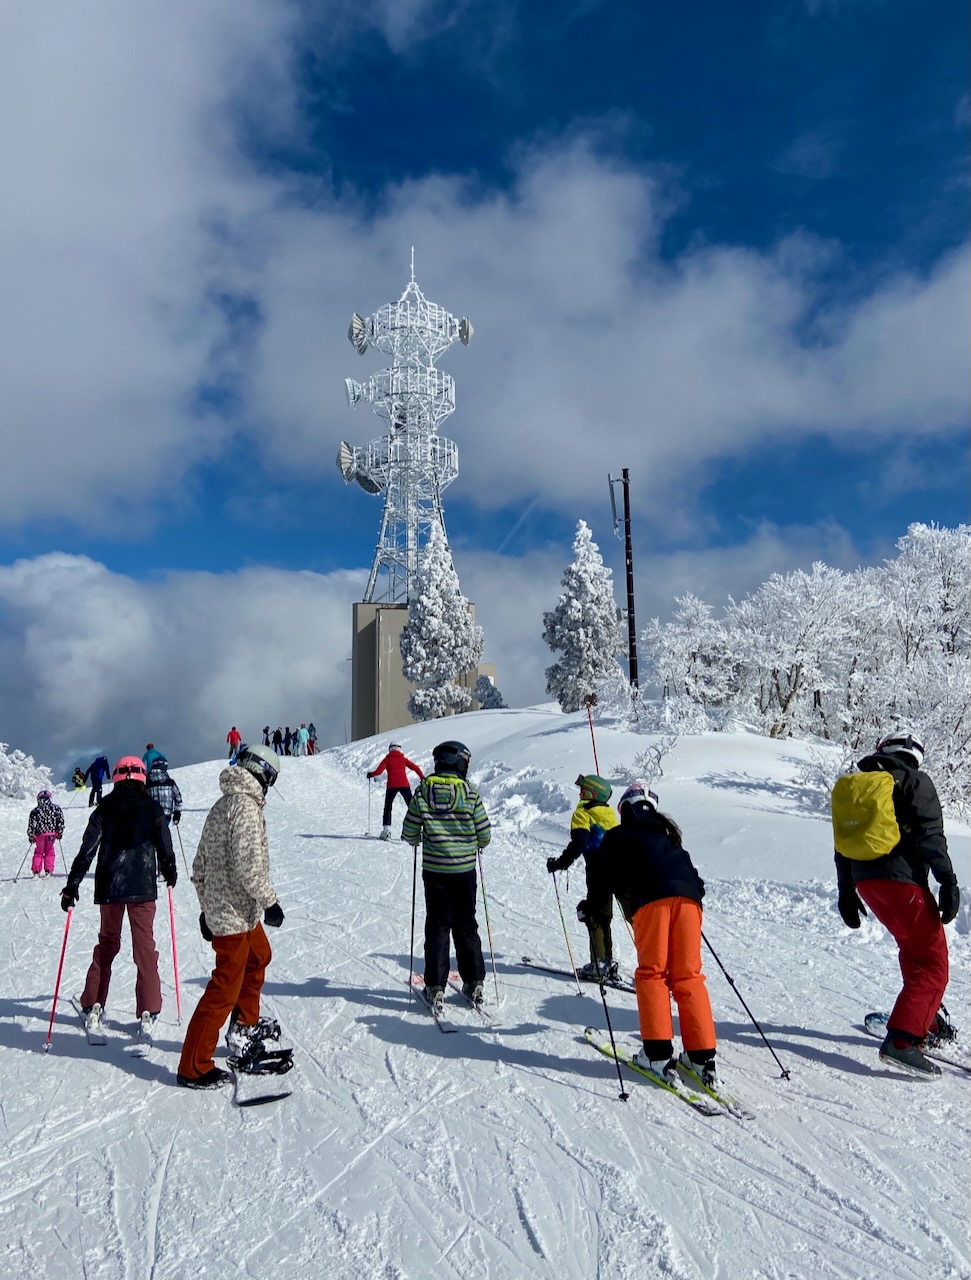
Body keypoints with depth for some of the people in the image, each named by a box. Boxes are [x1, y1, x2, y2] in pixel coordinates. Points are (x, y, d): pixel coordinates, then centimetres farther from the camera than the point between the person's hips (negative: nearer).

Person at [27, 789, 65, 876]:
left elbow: (31, 824, 2)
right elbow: (61, 820, 0)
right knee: (49, 851, 14)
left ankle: (36, 871, 8)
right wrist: (60, 832, 6)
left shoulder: (34, 811, 4)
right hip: (51, 833, 0)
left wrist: (31, 836, 9)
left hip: (40, 834, 0)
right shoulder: (56, 808, 3)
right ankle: (48, 870, 6)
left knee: (38, 852, 15)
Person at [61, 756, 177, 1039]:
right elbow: (165, 848, 2)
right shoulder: (152, 809, -2)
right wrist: (170, 873, 20)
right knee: (145, 945, 3)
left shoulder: (104, 809, 2)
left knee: (107, 943, 18)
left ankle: (93, 1005, 19)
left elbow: (87, 849, -2)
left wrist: (72, 885, 2)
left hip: (109, 886, 2)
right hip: (143, 886, -2)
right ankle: (148, 1011, 0)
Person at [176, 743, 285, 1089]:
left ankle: (246, 1024, 43)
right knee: (225, 989, -2)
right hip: (235, 915, -10)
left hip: (217, 908, 10)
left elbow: (199, 865, 15)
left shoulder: (220, 806, 9)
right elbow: (248, 866, -26)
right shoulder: (246, 806, -19)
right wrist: (270, 901, -15)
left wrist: (206, 907, 22)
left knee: (259, 956, 29)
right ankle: (193, 1067, 7)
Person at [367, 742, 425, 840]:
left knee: (388, 807, 13)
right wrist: (422, 778, 14)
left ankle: (386, 830, 1)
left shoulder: (387, 759, 9)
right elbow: (415, 768, 5)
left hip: (391, 786, -1)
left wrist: (370, 774, 17)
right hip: (404, 785, 1)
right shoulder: (403, 758, 13)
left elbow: (378, 771, -1)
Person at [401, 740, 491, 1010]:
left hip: (434, 869, 0)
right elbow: (484, 834, -3)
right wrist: (476, 845, 19)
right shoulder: (470, 794, -8)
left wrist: (417, 841, 20)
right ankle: (474, 982, 18)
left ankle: (435, 988, 8)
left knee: (437, 926, 8)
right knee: (466, 926, 13)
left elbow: (410, 833, -3)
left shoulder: (423, 791, -6)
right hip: (464, 869, 0)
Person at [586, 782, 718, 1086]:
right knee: (688, 976, 7)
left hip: (651, 899, -4)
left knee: (651, 973, 3)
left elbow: (599, 875, 19)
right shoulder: (668, 834, 34)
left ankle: (658, 1053, -4)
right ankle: (701, 1056, 3)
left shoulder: (617, 835, 21)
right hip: (687, 896, 4)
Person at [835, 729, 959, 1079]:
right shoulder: (915, 781, -1)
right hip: (902, 880, -7)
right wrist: (948, 882, -9)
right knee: (933, 962, -3)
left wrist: (845, 892, 21)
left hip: (864, 881, 7)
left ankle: (925, 1021, 34)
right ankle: (901, 1040, -15)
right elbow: (931, 835, -12)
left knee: (914, 948, 26)